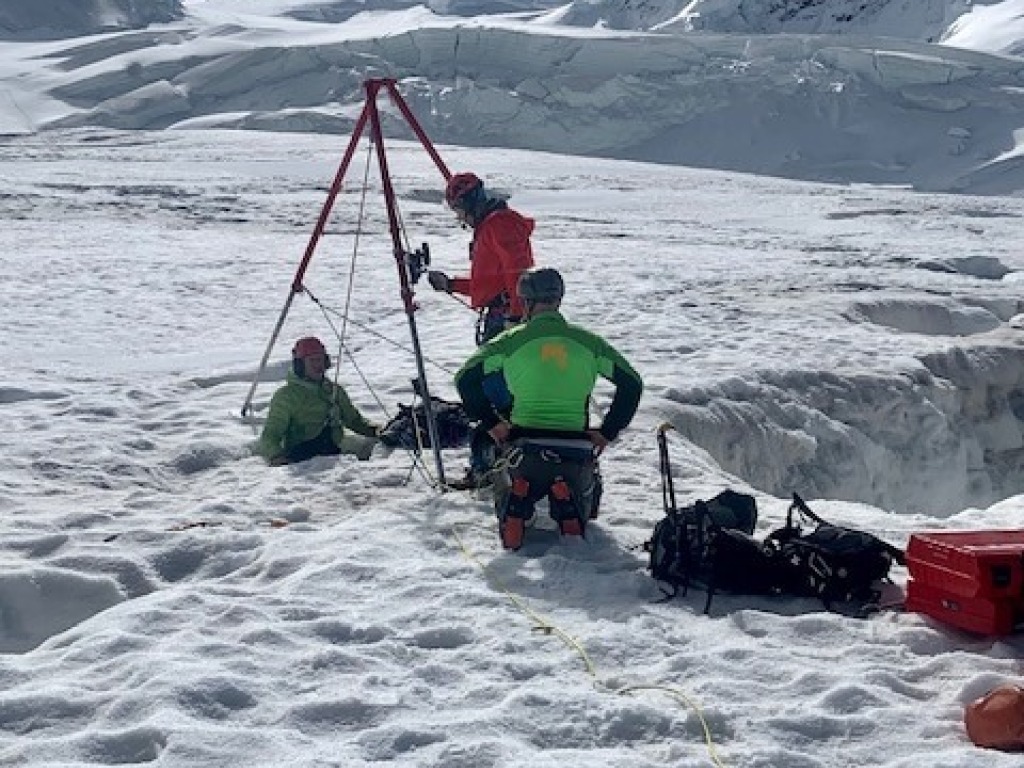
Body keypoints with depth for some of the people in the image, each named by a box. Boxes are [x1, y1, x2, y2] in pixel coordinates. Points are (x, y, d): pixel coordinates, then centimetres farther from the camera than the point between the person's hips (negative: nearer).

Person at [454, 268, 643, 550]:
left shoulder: (513, 340, 1)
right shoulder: (587, 341, 6)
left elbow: (465, 379, -1)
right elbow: (632, 383, 7)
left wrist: (492, 423, 7)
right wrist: (607, 432, 11)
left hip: (524, 448, -1)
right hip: (577, 451, 1)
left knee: (507, 487, 30)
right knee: (583, 490, 31)